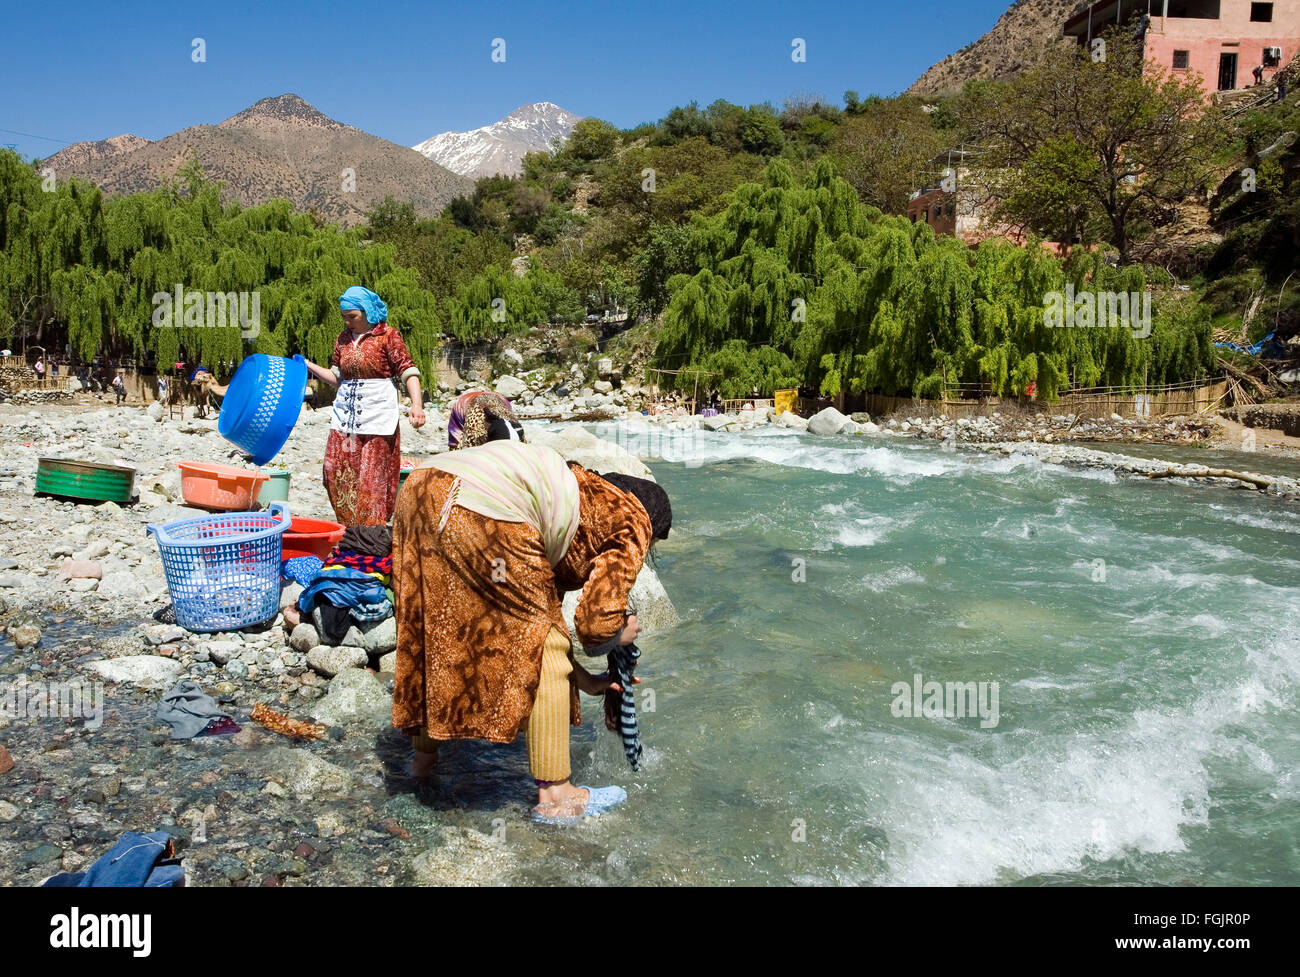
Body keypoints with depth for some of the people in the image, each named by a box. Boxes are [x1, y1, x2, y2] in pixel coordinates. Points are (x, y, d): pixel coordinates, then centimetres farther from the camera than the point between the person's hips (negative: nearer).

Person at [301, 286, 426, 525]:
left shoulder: (387, 336, -4)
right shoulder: (343, 339, 13)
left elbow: (408, 371, -10)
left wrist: (417, 404, -23)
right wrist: (309, 366, 12)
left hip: (377, 413, -6)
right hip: (345, 413, 6)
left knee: (371, 475, -5)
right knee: (336, 470, 0)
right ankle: (349, 530, 12)